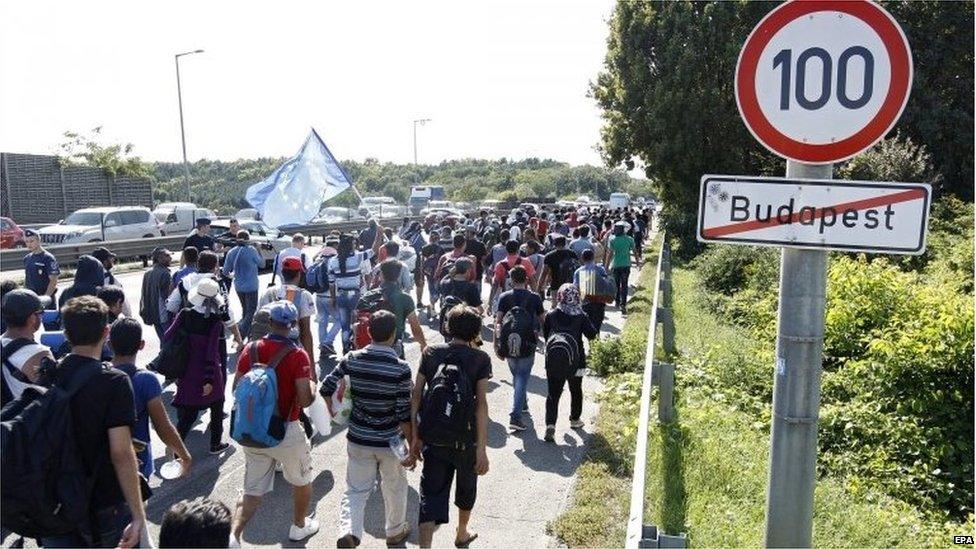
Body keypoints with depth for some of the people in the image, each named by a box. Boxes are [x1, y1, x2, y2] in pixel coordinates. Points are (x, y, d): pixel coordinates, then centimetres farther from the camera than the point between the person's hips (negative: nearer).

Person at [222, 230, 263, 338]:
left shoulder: (231, 252, -1)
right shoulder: (251, 250, -15)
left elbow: (225, 271, 5)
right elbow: (262, 264, -1)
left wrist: (231, 275, 27)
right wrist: (258, 251, 11)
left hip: (238, 286, 5)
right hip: (251, 286, -5)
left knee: (245, 310, 22)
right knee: (251, 311, 0)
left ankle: (247, 331, 32)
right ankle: (241, 335, -13)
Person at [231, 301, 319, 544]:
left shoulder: (251, 350, -4)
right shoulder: (297, 355, -18)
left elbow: (236, 388, 3)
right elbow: (304, 400, -22)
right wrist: (313, 387, -1)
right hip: (286, 432, -4)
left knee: (253, 491, 16)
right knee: (302, 482, 22)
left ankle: (233, 535, -1)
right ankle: (299, 526, 39)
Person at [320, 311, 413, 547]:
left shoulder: (352, 360, -9)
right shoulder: (400, 368, -19)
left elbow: (326, 387, -1)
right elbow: (404, 413, -16)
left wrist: (333, 411, 18)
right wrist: (412, 443, -3)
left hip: (358, 439, 2)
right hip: (389, 441, -2)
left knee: (356, 489, 14)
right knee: (394, 487, 21)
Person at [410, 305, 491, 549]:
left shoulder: (430, 353, 1)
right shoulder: (480, 359, -7)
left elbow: (415, 396, -3)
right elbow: (481, 403, -15)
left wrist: (415, 437, 3)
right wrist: (482, 448, -15)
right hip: (466, 438, -1)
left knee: (431, 494, 4)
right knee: (466, 488, 24)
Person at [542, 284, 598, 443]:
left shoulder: (551, 315, -5)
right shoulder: (581, 316, -9)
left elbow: (545, 335, 4)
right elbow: (592, 335, -6)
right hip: (576, 362, 0)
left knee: (553, 394, 2)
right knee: (576, 391, 22)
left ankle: (550, 425, -13)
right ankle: (575, 419, 35)